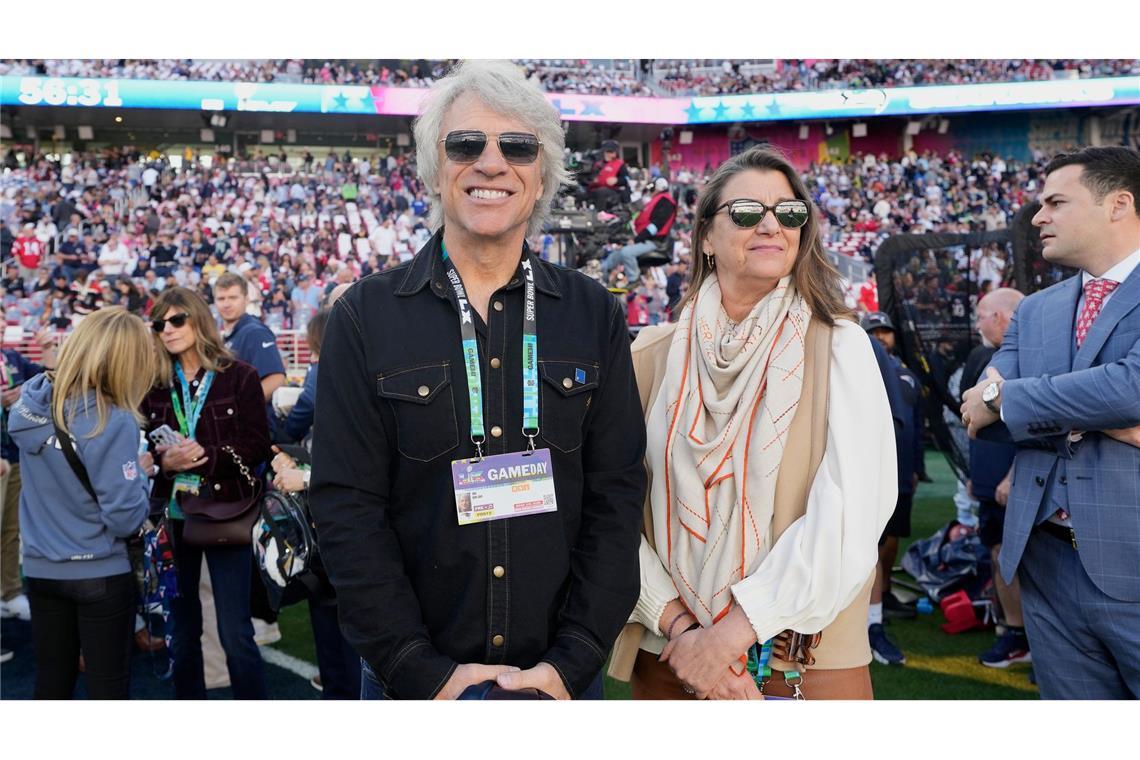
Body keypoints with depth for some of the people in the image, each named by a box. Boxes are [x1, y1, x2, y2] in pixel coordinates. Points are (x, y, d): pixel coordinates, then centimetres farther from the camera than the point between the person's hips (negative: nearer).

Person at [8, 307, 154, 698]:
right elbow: (125, 519, -21)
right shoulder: (112, 422, -23)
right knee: (108, 688, 7)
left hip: (41, 569, 6)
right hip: (100, 574, -6)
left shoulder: (31, 399, -3)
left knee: (50, 684, 18)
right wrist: (141, 472, -4)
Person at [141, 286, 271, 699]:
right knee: (181, 629, 13)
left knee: (235, 634, -2)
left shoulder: (239, 375, -3)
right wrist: (164, 461, -14)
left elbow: (257, 446, -7)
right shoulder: (155, 382, 7)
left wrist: (205, 455, -20)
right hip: (173, 516, 4)